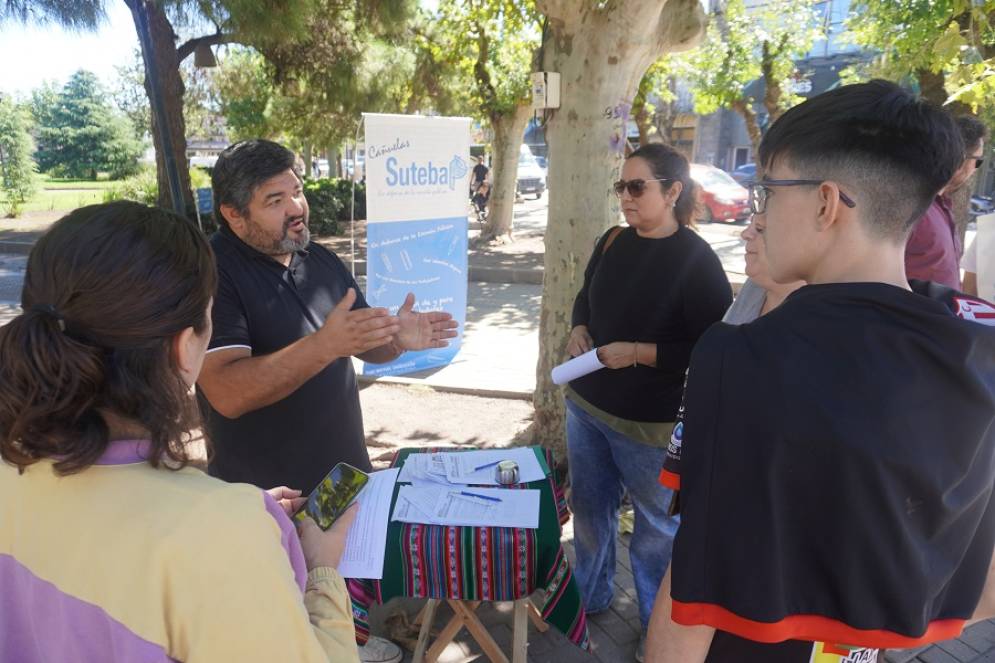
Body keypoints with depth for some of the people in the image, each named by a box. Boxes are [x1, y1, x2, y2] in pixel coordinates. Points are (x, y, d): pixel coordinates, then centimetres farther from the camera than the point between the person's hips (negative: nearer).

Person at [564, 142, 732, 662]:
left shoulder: (696, 260, -16)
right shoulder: (612, 243, 3)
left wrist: (637, 352, -23)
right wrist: (579, 331, -3)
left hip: (650, 422, -6)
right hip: (586, 402, 6)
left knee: (656, 525, 13)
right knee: (588, 505, 21)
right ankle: (589, 595, 44)